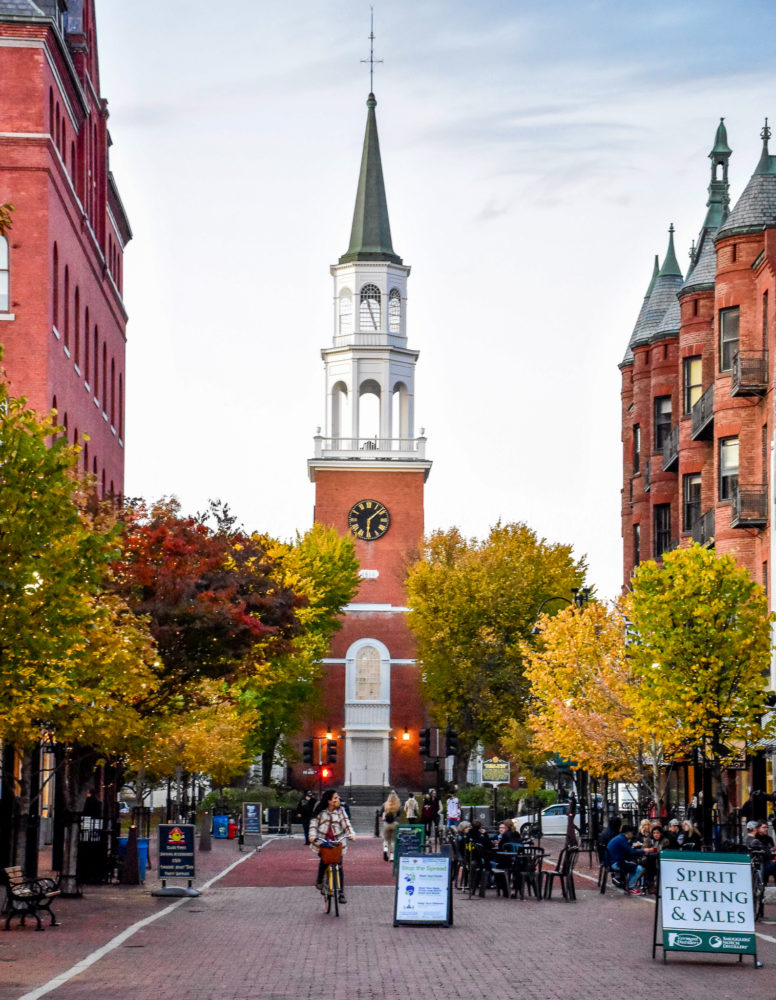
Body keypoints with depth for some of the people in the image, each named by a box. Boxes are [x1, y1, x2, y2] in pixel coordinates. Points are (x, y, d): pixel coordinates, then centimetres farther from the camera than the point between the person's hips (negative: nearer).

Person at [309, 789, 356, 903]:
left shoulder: (340, 810, 6)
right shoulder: (320, 811, 3)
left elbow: (346, 822, -2)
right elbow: (314, 823, -1)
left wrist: (351, 833, -19)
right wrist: (313, 836, -17)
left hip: (337, 841, 2)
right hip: (322, 840, -1)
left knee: (339, 866, -4)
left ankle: (341, 893, -1)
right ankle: (319, 880, 4)